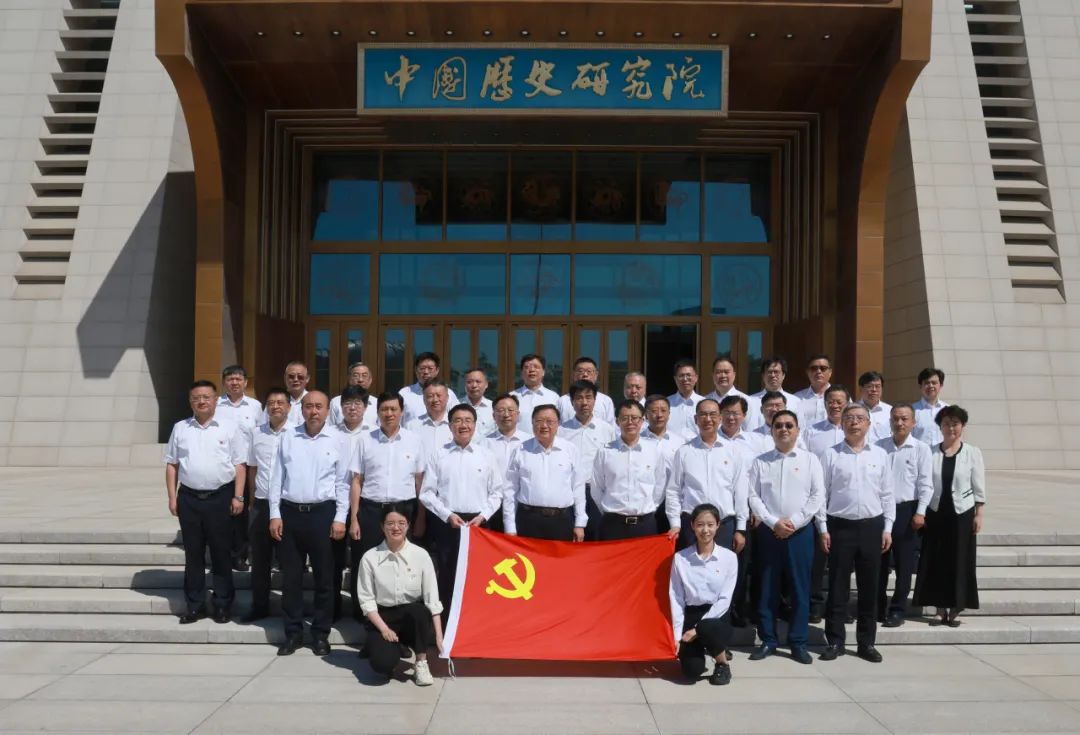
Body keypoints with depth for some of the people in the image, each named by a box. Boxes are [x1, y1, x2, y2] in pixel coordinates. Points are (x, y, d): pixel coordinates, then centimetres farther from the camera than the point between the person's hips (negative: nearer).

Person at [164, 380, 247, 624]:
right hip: (189, 498, 3)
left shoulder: (230, 427, 0)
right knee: (193, 554, 10)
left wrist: (238, 497, -7)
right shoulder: (180, 428, 8)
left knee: (221, 553, 5)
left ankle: (223, 604, 16)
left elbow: (240, 465, -1)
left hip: (220, 497, -2)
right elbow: (172, 464, 10)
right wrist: (172, 497, 3)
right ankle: (194, 605, 20)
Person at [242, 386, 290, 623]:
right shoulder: (256, 432, 6)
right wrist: (252, 499, 15)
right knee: (260, 559, 11)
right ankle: (259, 606, 24)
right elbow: (252, 467, 15)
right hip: (262, 504, 4)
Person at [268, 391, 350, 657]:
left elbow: (343, 483, 0)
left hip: (323, 513, -2)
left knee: (323, 577, 5)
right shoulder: (288, 438, 6)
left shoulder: (339, 440, 1)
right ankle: (293, 632, 19)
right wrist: (275, 514, 0)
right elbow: (277, 477, 6)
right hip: (289, 512, 2)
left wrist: (340, 518, -5)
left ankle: (321, 633, 17)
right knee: (290, 577, 8)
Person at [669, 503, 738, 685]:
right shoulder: (680, 558, -3)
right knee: (692, 670, -17)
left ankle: (723, 664, -4)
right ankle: (697, 646, 21)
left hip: (717, 616, -1)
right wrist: (677, 636, -6)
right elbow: (676, 599, 0)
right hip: (691, 615, 1)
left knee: (707, 628, -37)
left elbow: (725, 599, -8)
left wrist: (698, 628, -15)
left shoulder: (729, 557, -6)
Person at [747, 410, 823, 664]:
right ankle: (768, 640, 14)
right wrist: (773, 522, -11)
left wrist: (794, 522, -11)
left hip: (801, 531, 0)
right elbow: (753, 497, 1)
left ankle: (798, 642, 13)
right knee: (767, 588, 4)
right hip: (768, 531, 1)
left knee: (800, 588, 3)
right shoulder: (760, 462, 5)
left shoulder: (810, 460, 4)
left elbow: (818, 496, -2)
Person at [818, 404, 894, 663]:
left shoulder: (880, 455, 6)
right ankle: (834, 641, 12)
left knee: (869, 587, 8)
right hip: (840, 526, -2)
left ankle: (867, 642, 18)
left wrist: (887, 528, 3)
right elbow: (821, 494, -1)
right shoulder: (831, 455, 0)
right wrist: (823, 529, -5)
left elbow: (887, 494, 8)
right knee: (838, 586, 3)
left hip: (872, 526, 2)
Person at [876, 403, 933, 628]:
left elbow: (925, 484, -4)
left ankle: (897, 611, 14)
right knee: (879, 562, 9)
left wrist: (920, 512, -11)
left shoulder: (920, 449, -1)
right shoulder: (879, 446, 6)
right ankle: (877, 608, 21)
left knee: (903, 565, 4)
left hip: (906, 510, -2)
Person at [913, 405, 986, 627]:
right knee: (935, 561, 5)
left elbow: (979, 487, 0)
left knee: (960, 561, 4)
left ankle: (955, 610, 16)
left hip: (962, 513, -1)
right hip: (936, 513, 1)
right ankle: (940, 609, 16)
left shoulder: (973, 453, -1)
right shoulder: (931, 452, 1)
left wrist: (979, 514, -4)